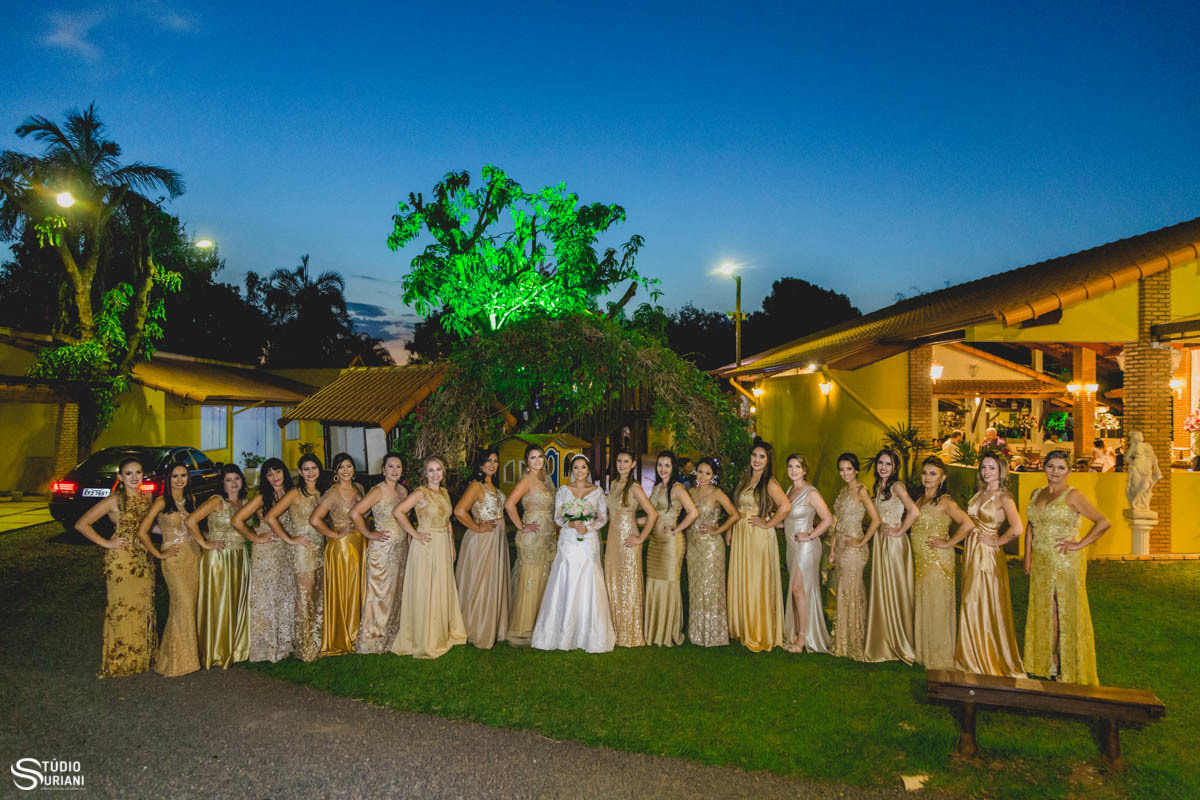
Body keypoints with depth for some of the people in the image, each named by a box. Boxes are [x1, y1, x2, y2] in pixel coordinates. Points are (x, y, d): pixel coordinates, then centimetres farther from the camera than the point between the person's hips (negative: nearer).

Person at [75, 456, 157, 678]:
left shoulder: (147, 498, 9)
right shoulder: (114, 500, -9)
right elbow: (82, 524, -9)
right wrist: (106, 543, -11)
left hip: (144, 559, 6)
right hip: (121, 560, -6)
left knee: (143, 607, 11)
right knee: (122, 607, 0)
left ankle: (141, 657, 23)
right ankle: (119, 662, 12)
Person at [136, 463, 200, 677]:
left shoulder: (189, 500, 12)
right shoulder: (161, 502, -7)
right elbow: (142, 532, -10)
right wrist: (159, 555, -7)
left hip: (193, 554, 6)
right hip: (174, 558, -6)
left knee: (189, 605, 6)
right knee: (183, 605, -9)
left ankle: (186, 655, 17)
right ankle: (177, 660, 2)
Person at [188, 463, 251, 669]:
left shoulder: (245, 502, 8)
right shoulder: (217, 501, -10)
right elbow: (191, 521, -19)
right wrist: (205, 544, -14)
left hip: (240, 558, 6)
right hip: (218, 557, -6)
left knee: (237, 602, 11)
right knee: (218, 604, 0)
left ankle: (235, 649, 23)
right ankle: (216, 652, 12)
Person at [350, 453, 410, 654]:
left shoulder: (403, 491, 9)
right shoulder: (377, 491, -12)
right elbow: (355, 513, -18)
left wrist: (409, 536, 9)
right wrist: (369, 534, -12)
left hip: (401, 547, 7)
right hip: (382, 548, -7)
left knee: (397, 591, 12)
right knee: (380, 592, -1)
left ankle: (392, 635, 23)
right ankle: (373, 639, 11)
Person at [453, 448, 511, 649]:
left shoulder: (492, 486, 13)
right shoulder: (476, 485, -14)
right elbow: (459, 511, -26)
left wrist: (500, 529, 9)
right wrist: (477, 528, -16)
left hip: (498, 539, 8)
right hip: (482, 540, -8)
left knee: (495, 584, 14)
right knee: (481, 584, 1)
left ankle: (493, 628, 26)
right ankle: (478, 632, 13)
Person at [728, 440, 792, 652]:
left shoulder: (769, 483, -11)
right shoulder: (744, 480, 12)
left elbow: (786, 506, -26)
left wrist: (768, 524, -17)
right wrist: (730, 530, 12)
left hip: (759, 537, -7)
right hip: (740, 537, 7)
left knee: (757, 584, -1)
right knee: (740, 582, 11)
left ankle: (760, 634, 10)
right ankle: (742, 629, 24)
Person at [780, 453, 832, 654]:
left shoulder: (811, 492, -14)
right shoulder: (790, 490, 11)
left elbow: (828, 519, -17)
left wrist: (810, 536, -16)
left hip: (806, 546, -8)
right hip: (792, 545, 8)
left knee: (799, 589, -7)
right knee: (795, 589, 10)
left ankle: (803, 637, 1)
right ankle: (795, 633, 17)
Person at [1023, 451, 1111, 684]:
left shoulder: (1073, 496, -8)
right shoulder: (1037, 494, 10)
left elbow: (1103, 522, -14)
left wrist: (1080, 545, -13)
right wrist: (1027, 557, 9)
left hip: (1066, 561, -6)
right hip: (1041, 562, 6)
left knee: (1066, 611, 1)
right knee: (1045, 611, 10)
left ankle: (1069, 668, 12)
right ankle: (1048, 663, 21)